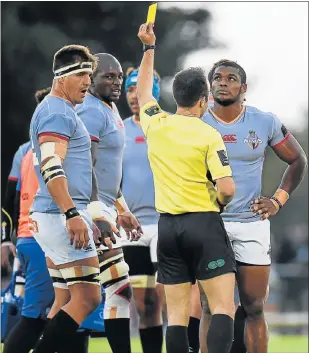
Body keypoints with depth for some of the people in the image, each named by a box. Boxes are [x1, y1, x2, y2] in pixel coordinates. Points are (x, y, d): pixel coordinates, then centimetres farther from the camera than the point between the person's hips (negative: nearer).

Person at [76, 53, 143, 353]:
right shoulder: (91, 112, -14)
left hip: (103, 208, 10)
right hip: (89, 210, -10)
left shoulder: (110, 111, 18)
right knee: (120, 290, -10)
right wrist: (98, 219, -26)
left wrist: (121, 211, 26)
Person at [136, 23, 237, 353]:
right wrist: (219, 203, 7)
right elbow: (227, 189, -16)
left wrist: (148, 47, 34)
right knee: (223, 307, -7)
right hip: (204, 224, -5)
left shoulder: (155, 125, 4)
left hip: (168, 225, 5)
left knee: (176, 313, 5)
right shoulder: (209, 136, -9)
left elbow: (143, 91, 26)